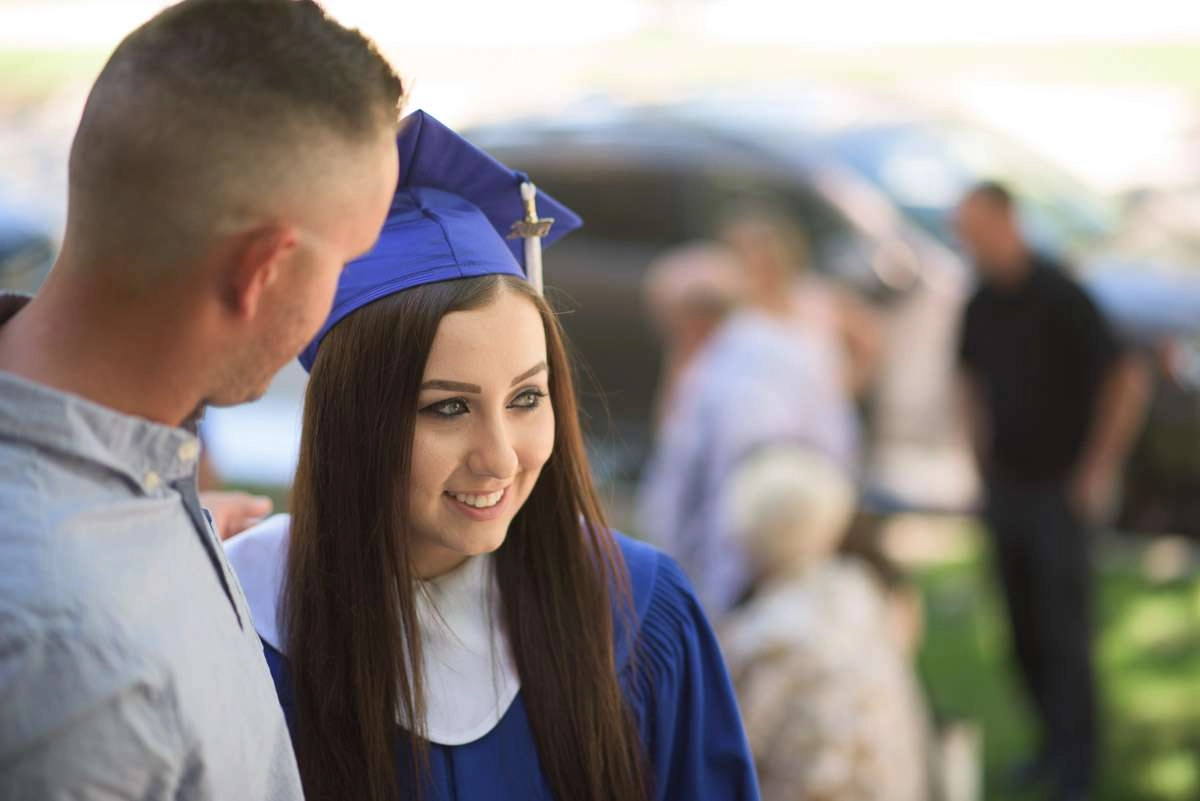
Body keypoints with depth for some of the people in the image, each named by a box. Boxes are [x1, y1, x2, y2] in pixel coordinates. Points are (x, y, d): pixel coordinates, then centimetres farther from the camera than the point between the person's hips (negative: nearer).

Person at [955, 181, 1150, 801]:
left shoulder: (1060, 296, -13)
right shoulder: (981, 304, 6)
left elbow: (1127, 380, -12)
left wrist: (1099, 470, -11)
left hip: (1060, 488, -6)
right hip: (1006, 487, 6)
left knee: (1064, 632, -6)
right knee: (1024, 630, 9)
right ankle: (1054, 742, 22)